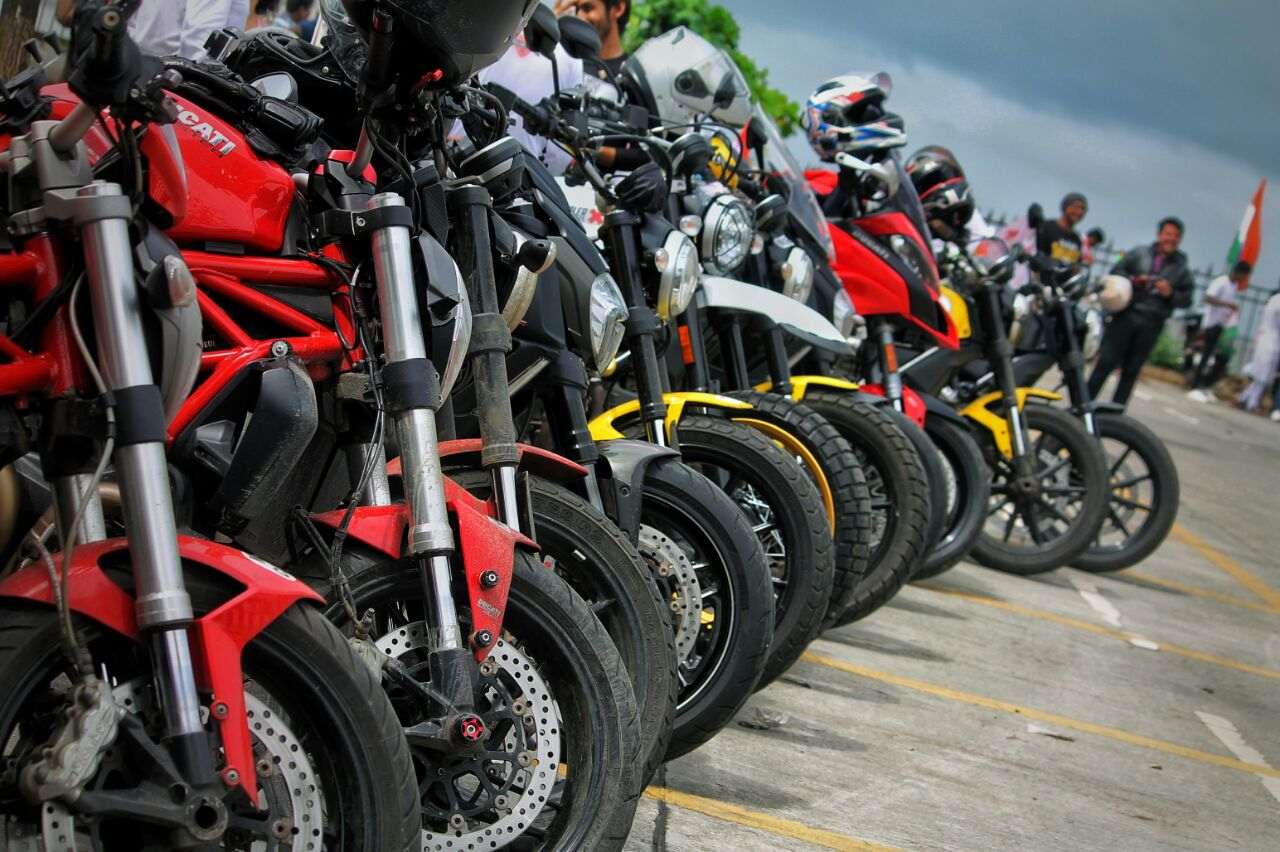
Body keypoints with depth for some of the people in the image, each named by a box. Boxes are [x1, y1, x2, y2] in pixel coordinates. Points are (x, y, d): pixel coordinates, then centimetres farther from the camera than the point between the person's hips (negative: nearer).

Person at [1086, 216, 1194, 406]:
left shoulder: (1182, 268, 8)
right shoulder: (1139, 253, 6)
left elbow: (1186, 299, 8)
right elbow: (1115, 272, 6)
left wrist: (1170, 294, -11)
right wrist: (1133, 280, -12)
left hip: (1151, 325, 1)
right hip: (1125, 315, -1)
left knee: (1131, 371, 5)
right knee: (1106, 362, -3)